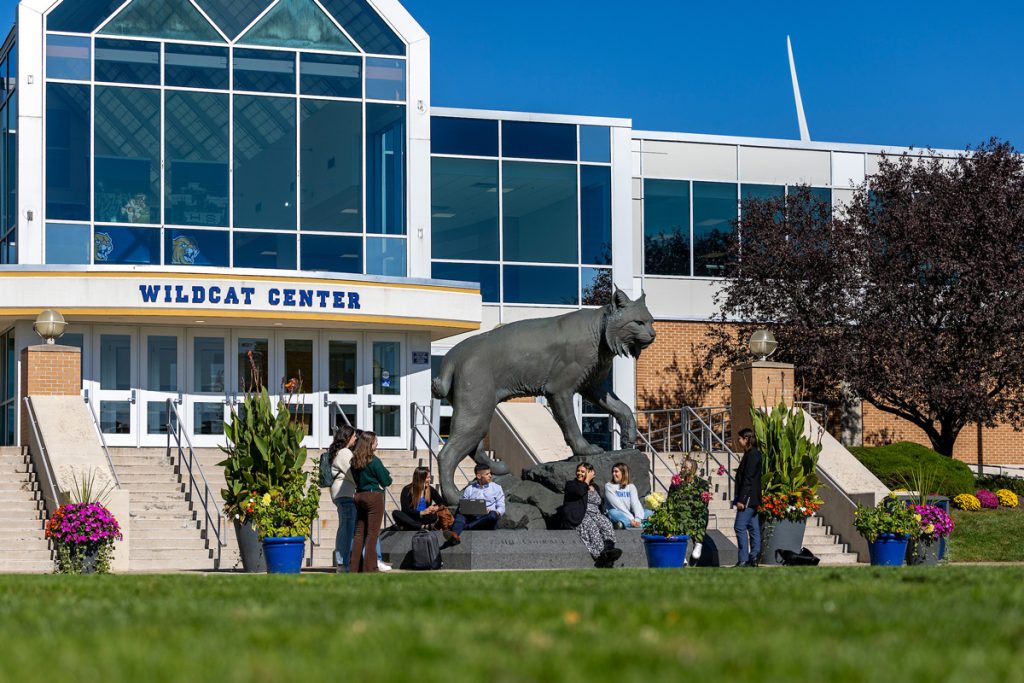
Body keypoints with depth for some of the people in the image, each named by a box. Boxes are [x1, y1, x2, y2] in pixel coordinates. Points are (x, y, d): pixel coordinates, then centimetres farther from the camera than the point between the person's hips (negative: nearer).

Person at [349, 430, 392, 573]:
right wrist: (387, 475, 12)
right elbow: (386, 481, -8)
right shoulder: (374, 461, -13)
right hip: (374, 496, -7)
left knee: (359, 532, 12)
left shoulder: (355, 461, 6)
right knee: (372, 533, -3)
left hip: (359, 496, 7)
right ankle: (369, 567, -4)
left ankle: (355, 566, 13)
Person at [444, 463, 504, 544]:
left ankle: (465, 527, -41)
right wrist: (462, 509, -11)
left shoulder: (496, 488, 16)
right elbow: (462, 507, 14)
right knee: (460, 514, -30)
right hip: (472, 518, 1)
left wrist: (496, 512, -13)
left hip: (488, 520, -1)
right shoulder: (469, 489, 18)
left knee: (493, 515, -36)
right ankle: (455, 535, -59)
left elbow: (501, 508, 9)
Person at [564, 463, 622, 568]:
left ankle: (608, 549, -51)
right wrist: (587, 480, 2)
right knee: (591, 525, -37)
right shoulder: (571, 484, 13)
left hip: (595, 514, 5)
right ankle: (599, 554, -51)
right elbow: (580, 491, -11)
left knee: (606, 523, -29)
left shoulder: (595, 488, 27)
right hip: (579, 515, -5)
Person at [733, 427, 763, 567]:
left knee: (740, 527, -11)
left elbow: (748, 479, -20)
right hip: (752, 498, 10)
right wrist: (740, 498, 19)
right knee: (753, 528, 9)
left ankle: (743, 560, -13)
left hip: (748, 497, -10)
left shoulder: (752, 455, -14)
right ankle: (754, 558, 11)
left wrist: (741, 499, -21)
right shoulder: (751, 454, 16)